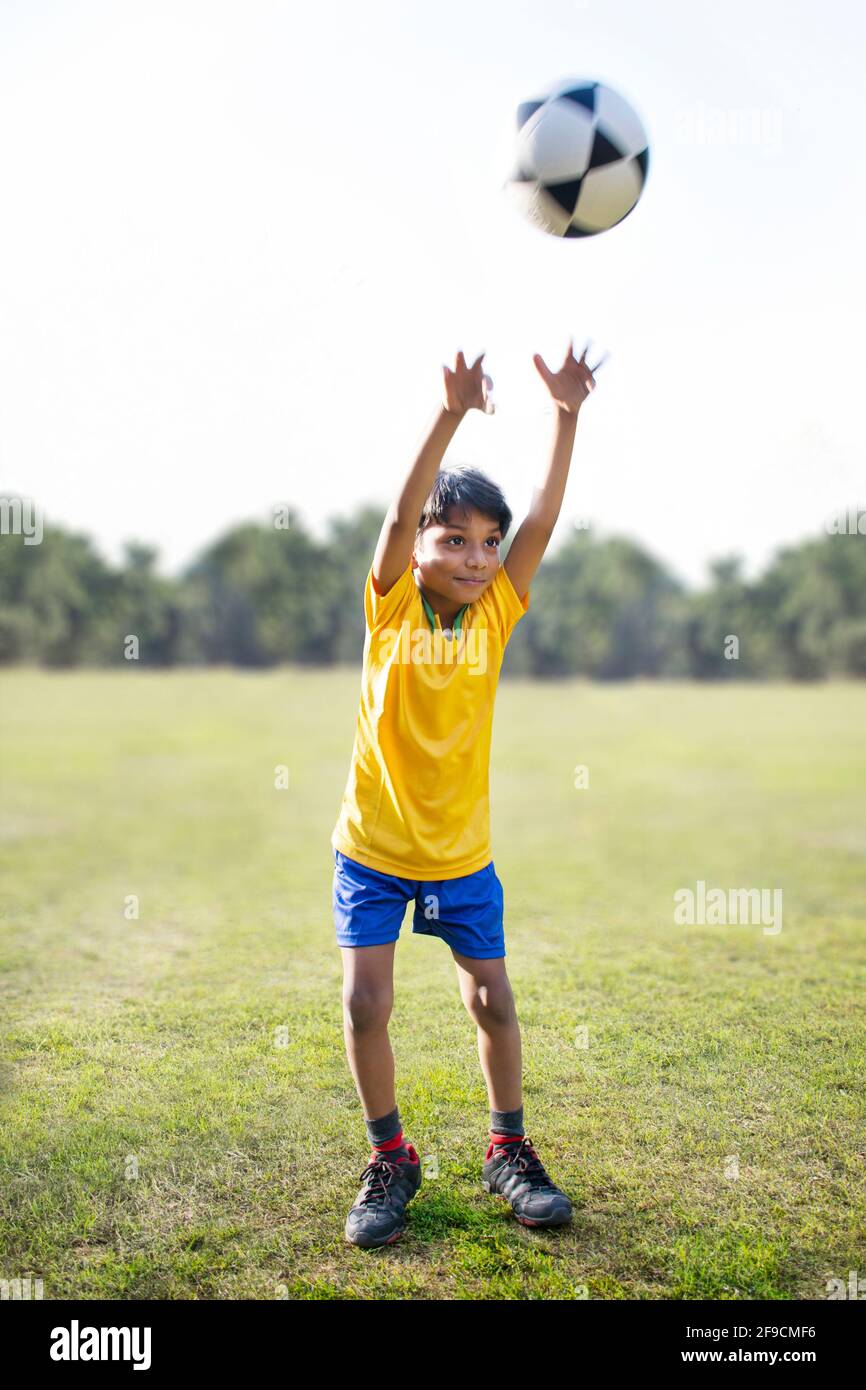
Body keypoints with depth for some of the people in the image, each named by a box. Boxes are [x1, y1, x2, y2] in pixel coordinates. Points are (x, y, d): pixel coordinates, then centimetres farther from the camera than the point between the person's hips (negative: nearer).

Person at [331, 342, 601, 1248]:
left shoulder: (497, 614, -4)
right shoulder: (391, 606, -10)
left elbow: (541, 522, -13)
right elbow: (401, 513, -25)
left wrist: (566, 418, -20)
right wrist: (450, 415, -35)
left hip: (462, 850, 2)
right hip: (374, 844, -1)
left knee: (492, 1001, 7)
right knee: (366, 1005, -2)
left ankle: (508, 1152, 28)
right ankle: (389, 1160, 20)